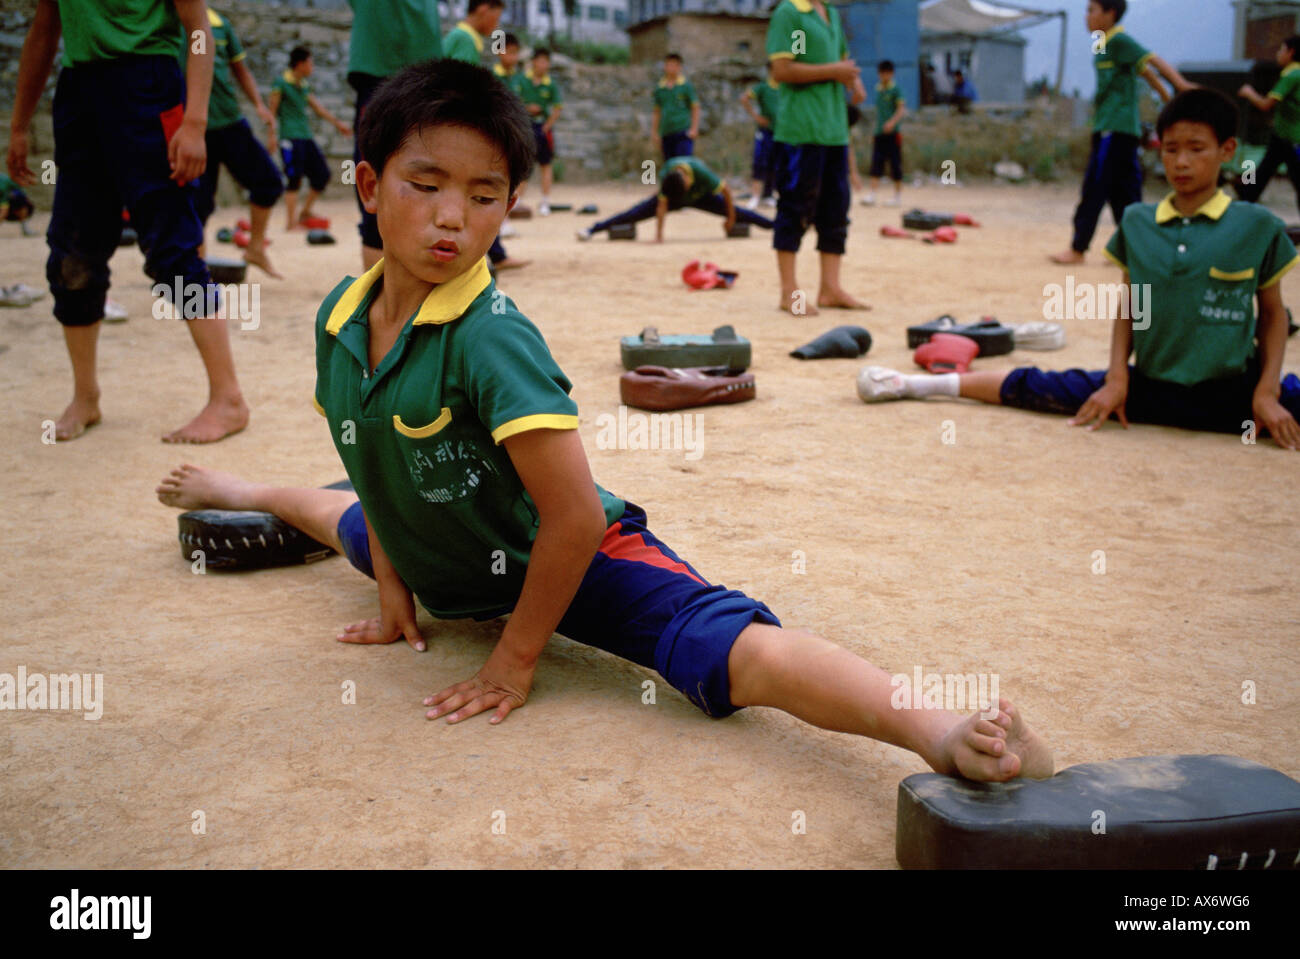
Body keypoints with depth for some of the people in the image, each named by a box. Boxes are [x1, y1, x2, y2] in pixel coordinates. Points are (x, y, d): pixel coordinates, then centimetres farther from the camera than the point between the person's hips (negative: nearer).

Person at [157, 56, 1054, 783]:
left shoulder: (494, 339, -32)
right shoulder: (340, 319, -9)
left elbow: (574, 516, -33)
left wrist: (516, 659, -22)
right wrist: (393, 586, 10)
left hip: (565, 560, -8)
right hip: (443, 564, 8)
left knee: (733, 652, -32)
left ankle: (942, 731, -44)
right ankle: (251, 492, 72)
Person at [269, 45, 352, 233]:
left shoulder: (304, 85, 16)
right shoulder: (282, 82, -6)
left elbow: (317, 107, 25)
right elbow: (272, 110, -8)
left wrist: (337, 123, 28)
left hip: (306, 136, 8)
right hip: (290, 138, -8)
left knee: (322, 174, 7)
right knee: (294, 180, -9)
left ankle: (305, 213, 21)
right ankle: (291, 222, -3)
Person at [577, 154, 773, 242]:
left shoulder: (702, 173, -40)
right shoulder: (666, 177, -37)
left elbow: (726, 190, -29)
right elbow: (662, 206, -33)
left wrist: (730, 218, -19)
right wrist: (659, 234, -35)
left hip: (701, 196, 0)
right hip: (673, 197, 0)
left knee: (735, 212, -8)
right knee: (636, 213, -11)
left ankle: (776, 225, 3)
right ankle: (593, 230, -11)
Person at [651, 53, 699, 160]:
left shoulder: (687, 85, 3)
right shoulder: (659, 88, 12)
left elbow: (696, 108, 2)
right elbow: (656, 112, 16)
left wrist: (694, 129, -9)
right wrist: (655, 134, 11)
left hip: (684, 133, -4)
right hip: (666, 134, 4)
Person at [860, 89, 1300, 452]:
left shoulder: (1256, 226, -5)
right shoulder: (1137, 221, 3)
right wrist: (1117, 378, 0)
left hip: (1230, 393, -1)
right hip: (1149, 385, 1)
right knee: (1034, 387, -4)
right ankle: (918, 384, 4)